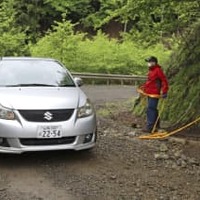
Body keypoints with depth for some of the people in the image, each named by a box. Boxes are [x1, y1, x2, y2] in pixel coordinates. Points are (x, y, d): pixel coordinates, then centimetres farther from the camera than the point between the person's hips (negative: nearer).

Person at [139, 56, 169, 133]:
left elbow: (164, 81, -16)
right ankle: (156, 124, 31)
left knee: (150, 110, -12)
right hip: (149, 93, 10)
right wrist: (143, 87, 21)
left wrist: (164, 91, -20)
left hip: (154, 94, -10)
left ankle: (149, 127, -12)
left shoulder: (158, 70, -14)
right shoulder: (151, 71, 15)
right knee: (153, 109, 18)